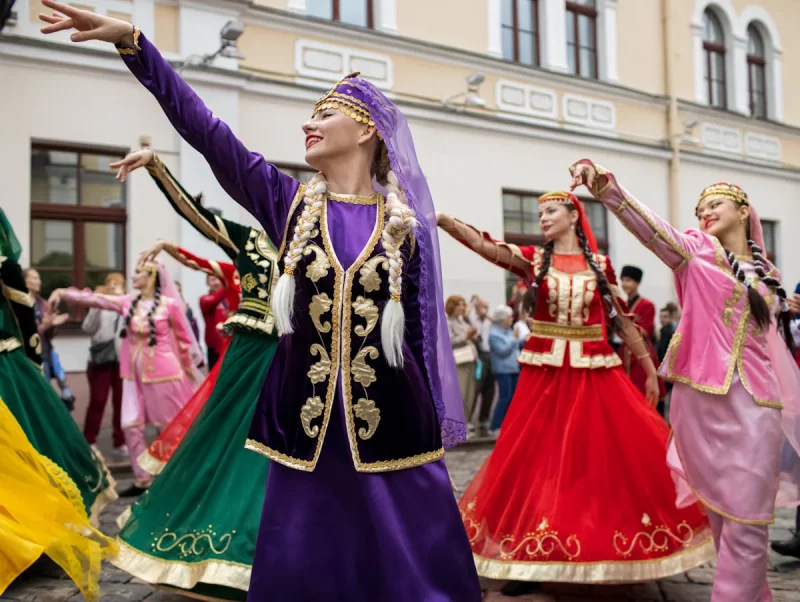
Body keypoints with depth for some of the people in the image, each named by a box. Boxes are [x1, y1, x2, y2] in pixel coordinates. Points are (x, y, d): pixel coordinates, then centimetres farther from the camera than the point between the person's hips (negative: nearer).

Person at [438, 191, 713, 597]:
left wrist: (650, 369, 12)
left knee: (626, 452, -1)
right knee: (538, 460, 3)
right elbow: (483, 245, -13)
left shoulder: (600, 264, 6)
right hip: (545, 374, 0)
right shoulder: (533, 260, 3)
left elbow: (622, 320, 10)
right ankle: (531, 560, 16)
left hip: (596, 372, 1)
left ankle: (631, 554, 19)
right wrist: (441, 220, -28)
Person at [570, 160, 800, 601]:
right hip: (700, 397, -2)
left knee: (746, 523, -3)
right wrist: (602, 184, -30)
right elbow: (645, 223, -15)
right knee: (719, 516, 8)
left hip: (754, 402, 2)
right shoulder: (695, 250, 4)